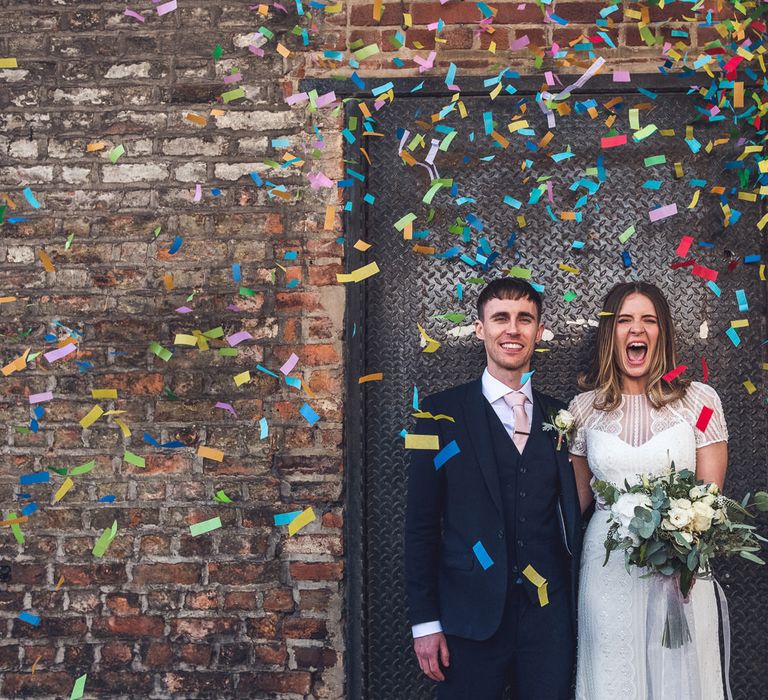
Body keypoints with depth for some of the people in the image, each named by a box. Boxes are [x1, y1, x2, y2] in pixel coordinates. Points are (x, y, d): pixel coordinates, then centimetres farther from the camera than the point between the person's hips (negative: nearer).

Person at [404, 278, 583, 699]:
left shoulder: (561, 417, 7)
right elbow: (421, 523, -3)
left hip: (550, 615, 3)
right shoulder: (443, 414, -2)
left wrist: (580, 612, 4)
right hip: (472, 618, -2)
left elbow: (571, 517, 9)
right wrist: (424, 621, -6)